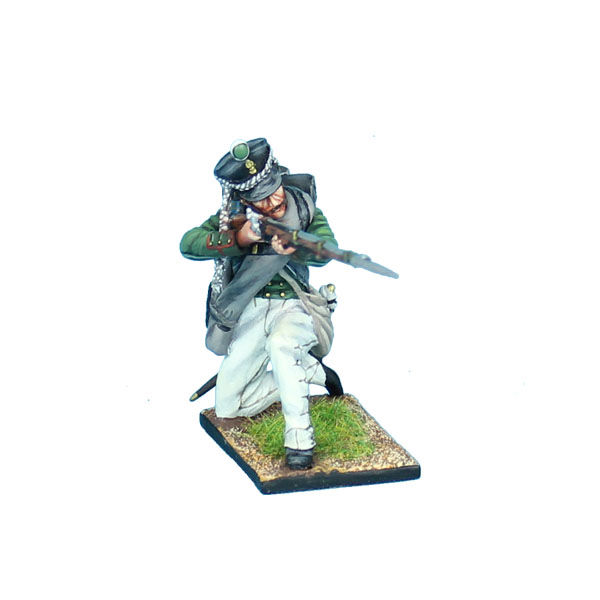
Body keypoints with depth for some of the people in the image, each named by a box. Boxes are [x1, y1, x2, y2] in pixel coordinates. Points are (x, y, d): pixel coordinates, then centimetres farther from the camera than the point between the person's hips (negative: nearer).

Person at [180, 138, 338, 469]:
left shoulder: (303, 204, -7)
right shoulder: (235, 214, -7)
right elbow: (188, 244, -18)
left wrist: (293, 249, -45)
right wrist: (238, 239, -31)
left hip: (293, 308, -3)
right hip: (250, 314, 3)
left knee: (279, 344, -40)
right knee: (227, 407, 3)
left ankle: (299, 438, -28)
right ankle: (309, 369, 16)